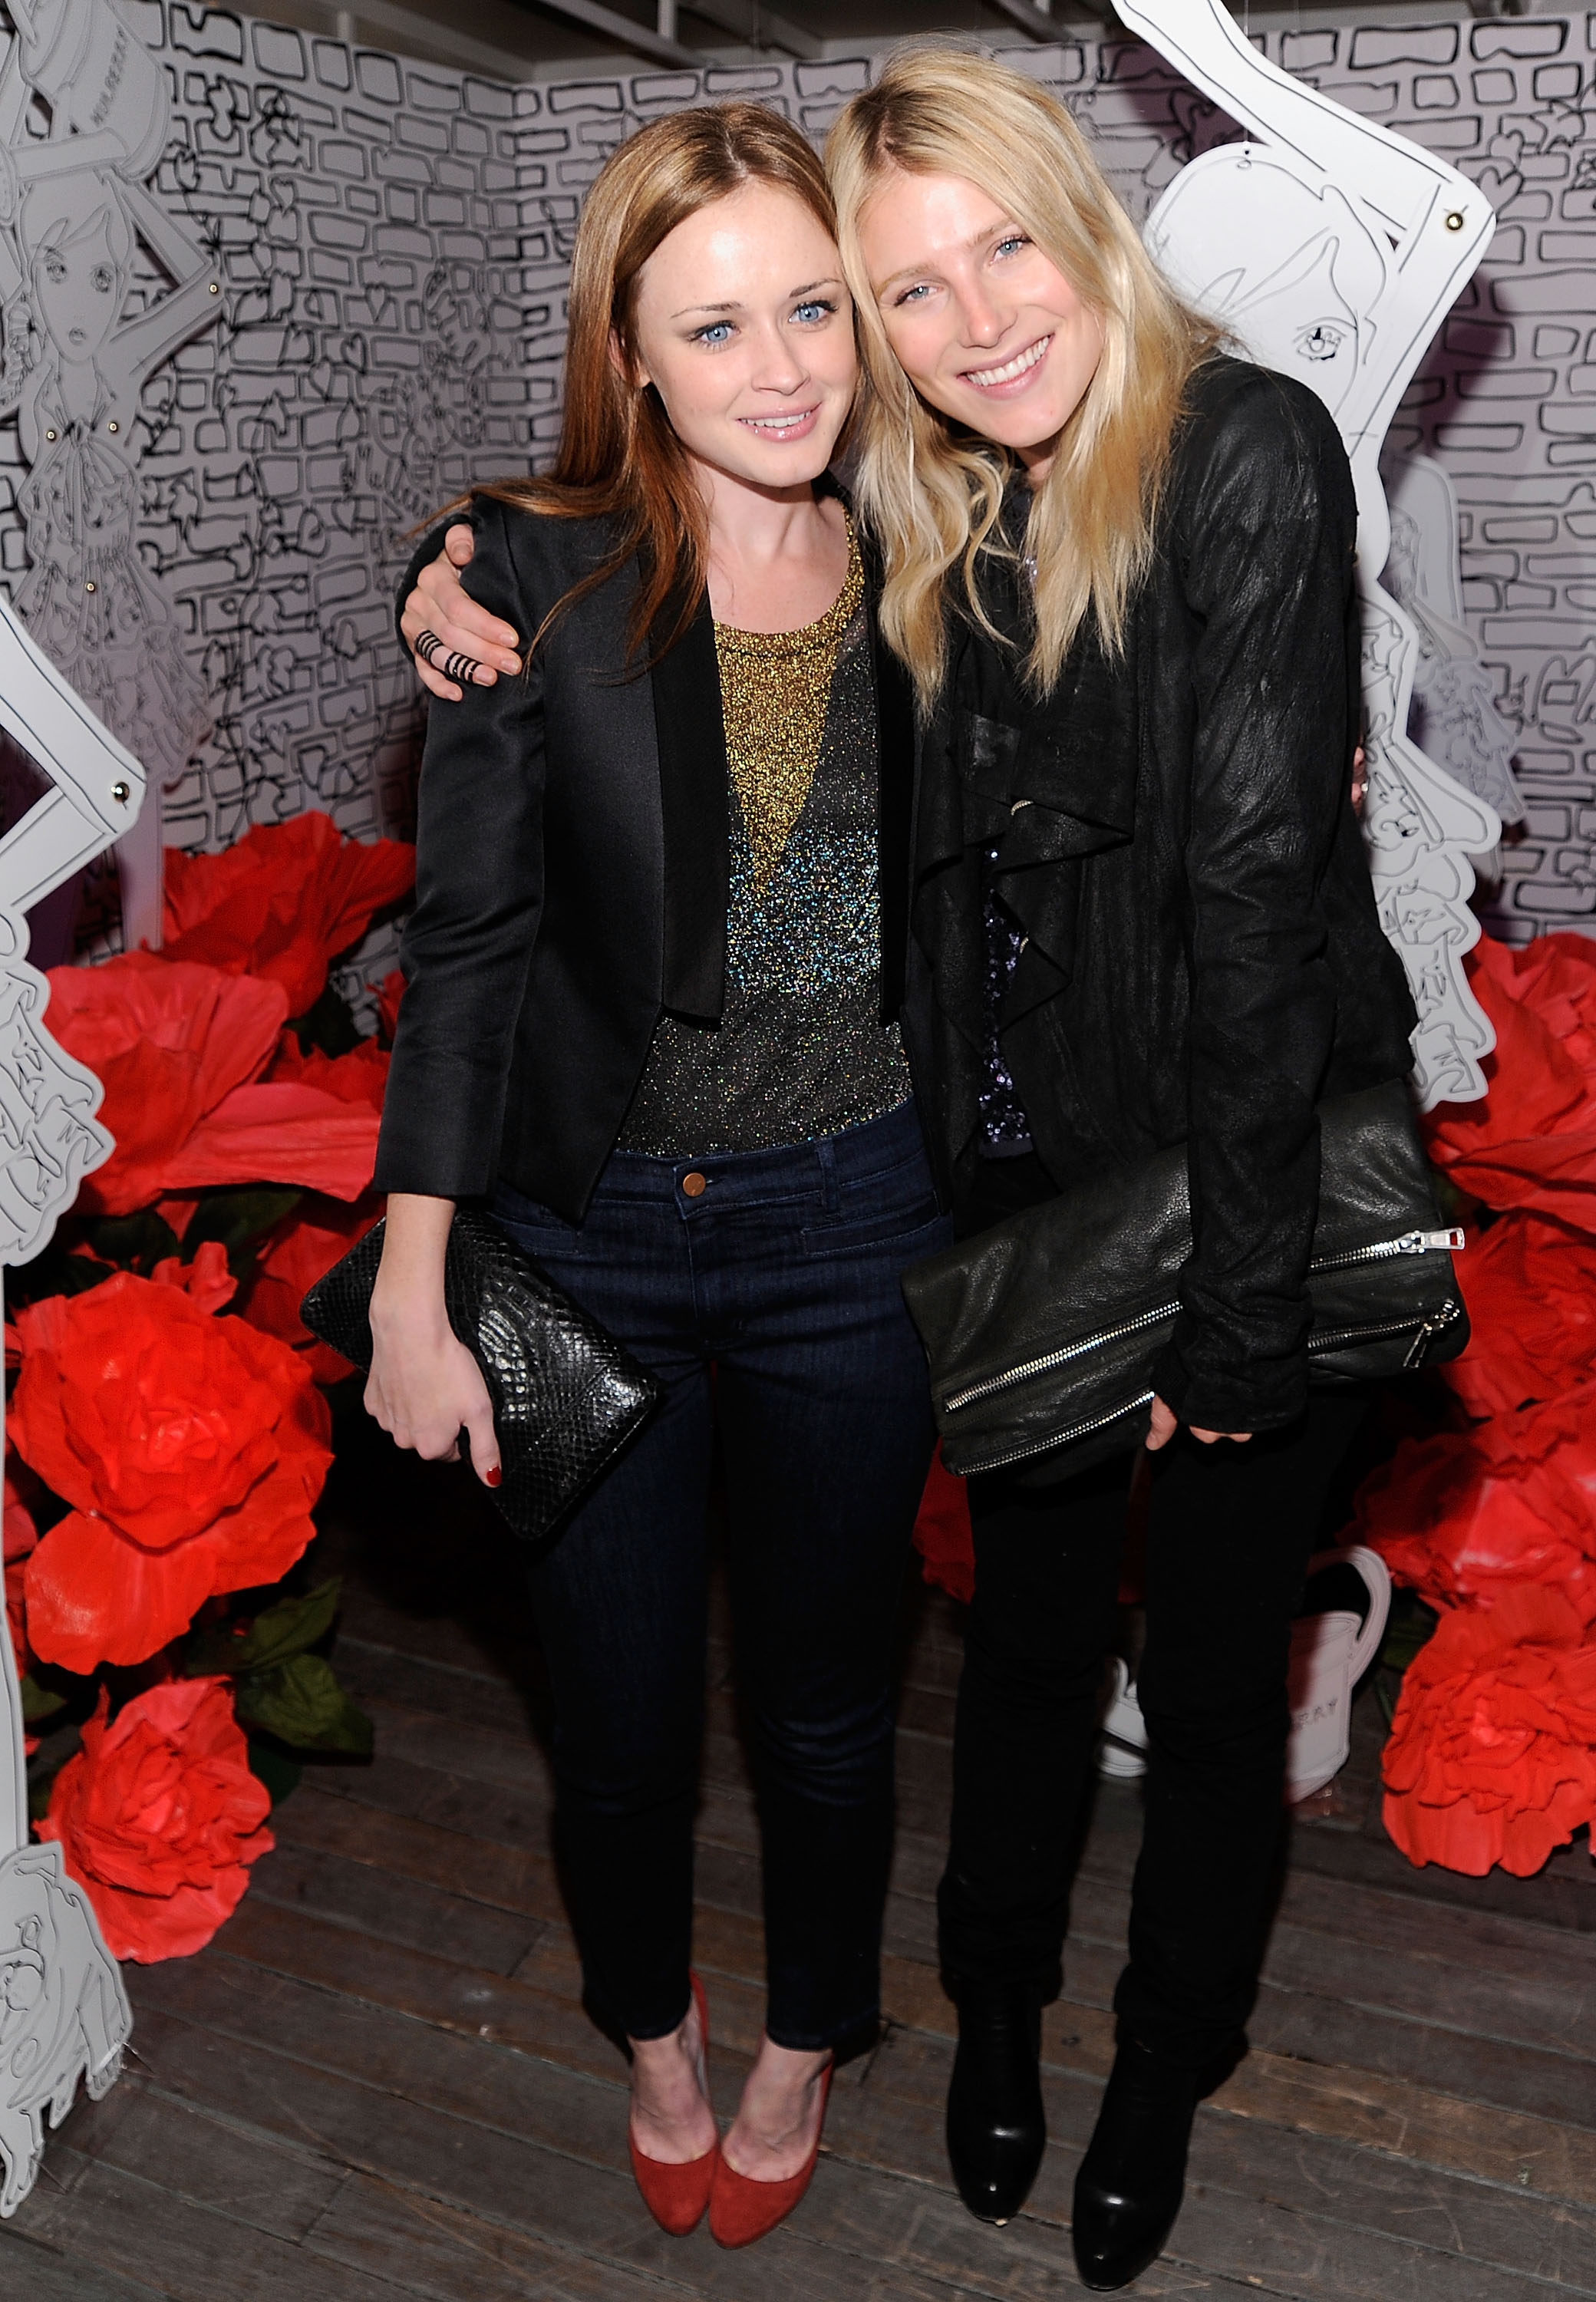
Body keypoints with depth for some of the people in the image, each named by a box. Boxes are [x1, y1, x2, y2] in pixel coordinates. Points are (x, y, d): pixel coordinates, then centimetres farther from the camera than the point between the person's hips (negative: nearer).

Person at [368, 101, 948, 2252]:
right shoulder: (543, 574, -9)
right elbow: (466, 941, -9)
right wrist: (411, 1296, -10)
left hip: (851, 1230, 1)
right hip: (591, 1233, -1)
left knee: (824, 1704, 18)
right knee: (620, 1711, 17)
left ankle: (808, 2034, 48)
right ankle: (652, 2029, 48)